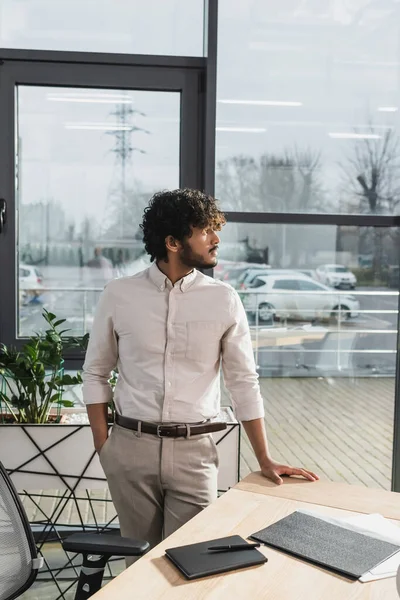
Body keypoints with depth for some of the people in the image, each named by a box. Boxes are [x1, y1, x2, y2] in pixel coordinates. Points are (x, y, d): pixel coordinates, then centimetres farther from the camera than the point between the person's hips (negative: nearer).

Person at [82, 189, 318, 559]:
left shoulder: (223, 300, -2)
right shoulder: (119, 296, -2)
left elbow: (244, 382, 2)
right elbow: (96, 373, 7)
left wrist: (265, 460, 0)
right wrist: (103, 446, -1)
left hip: (194, 451, 0)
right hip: (131, 447, 1)